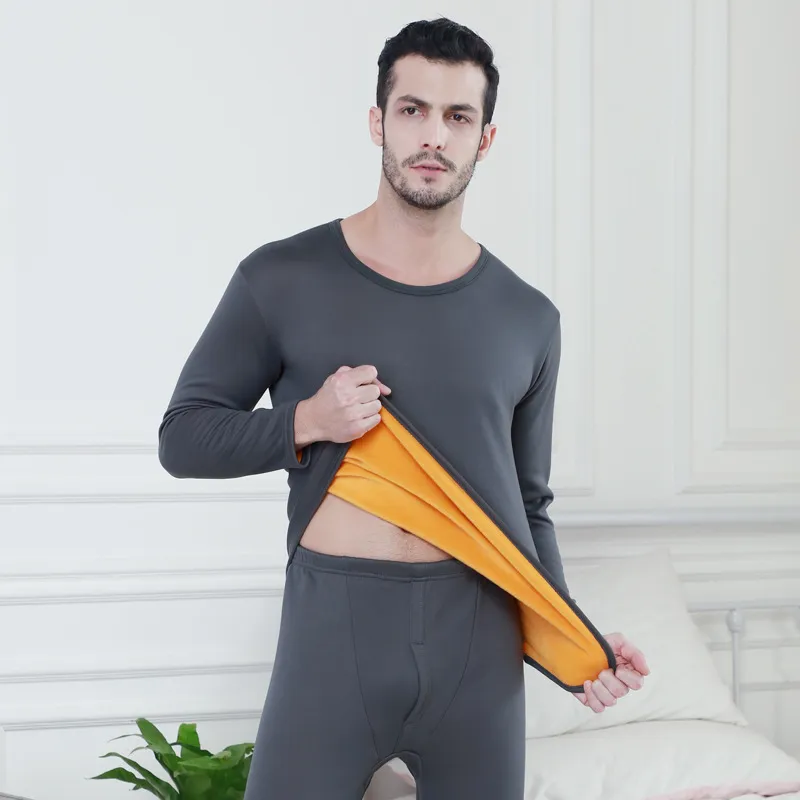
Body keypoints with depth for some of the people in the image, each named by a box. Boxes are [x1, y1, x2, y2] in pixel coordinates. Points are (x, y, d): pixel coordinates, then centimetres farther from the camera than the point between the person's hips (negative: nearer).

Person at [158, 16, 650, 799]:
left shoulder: (528, 319, 8)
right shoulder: (282, 280, 0)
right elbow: (182, 437, 5)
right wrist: (308, 422, -12)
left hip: (481, 643, 3)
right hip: (331, 633, -2)